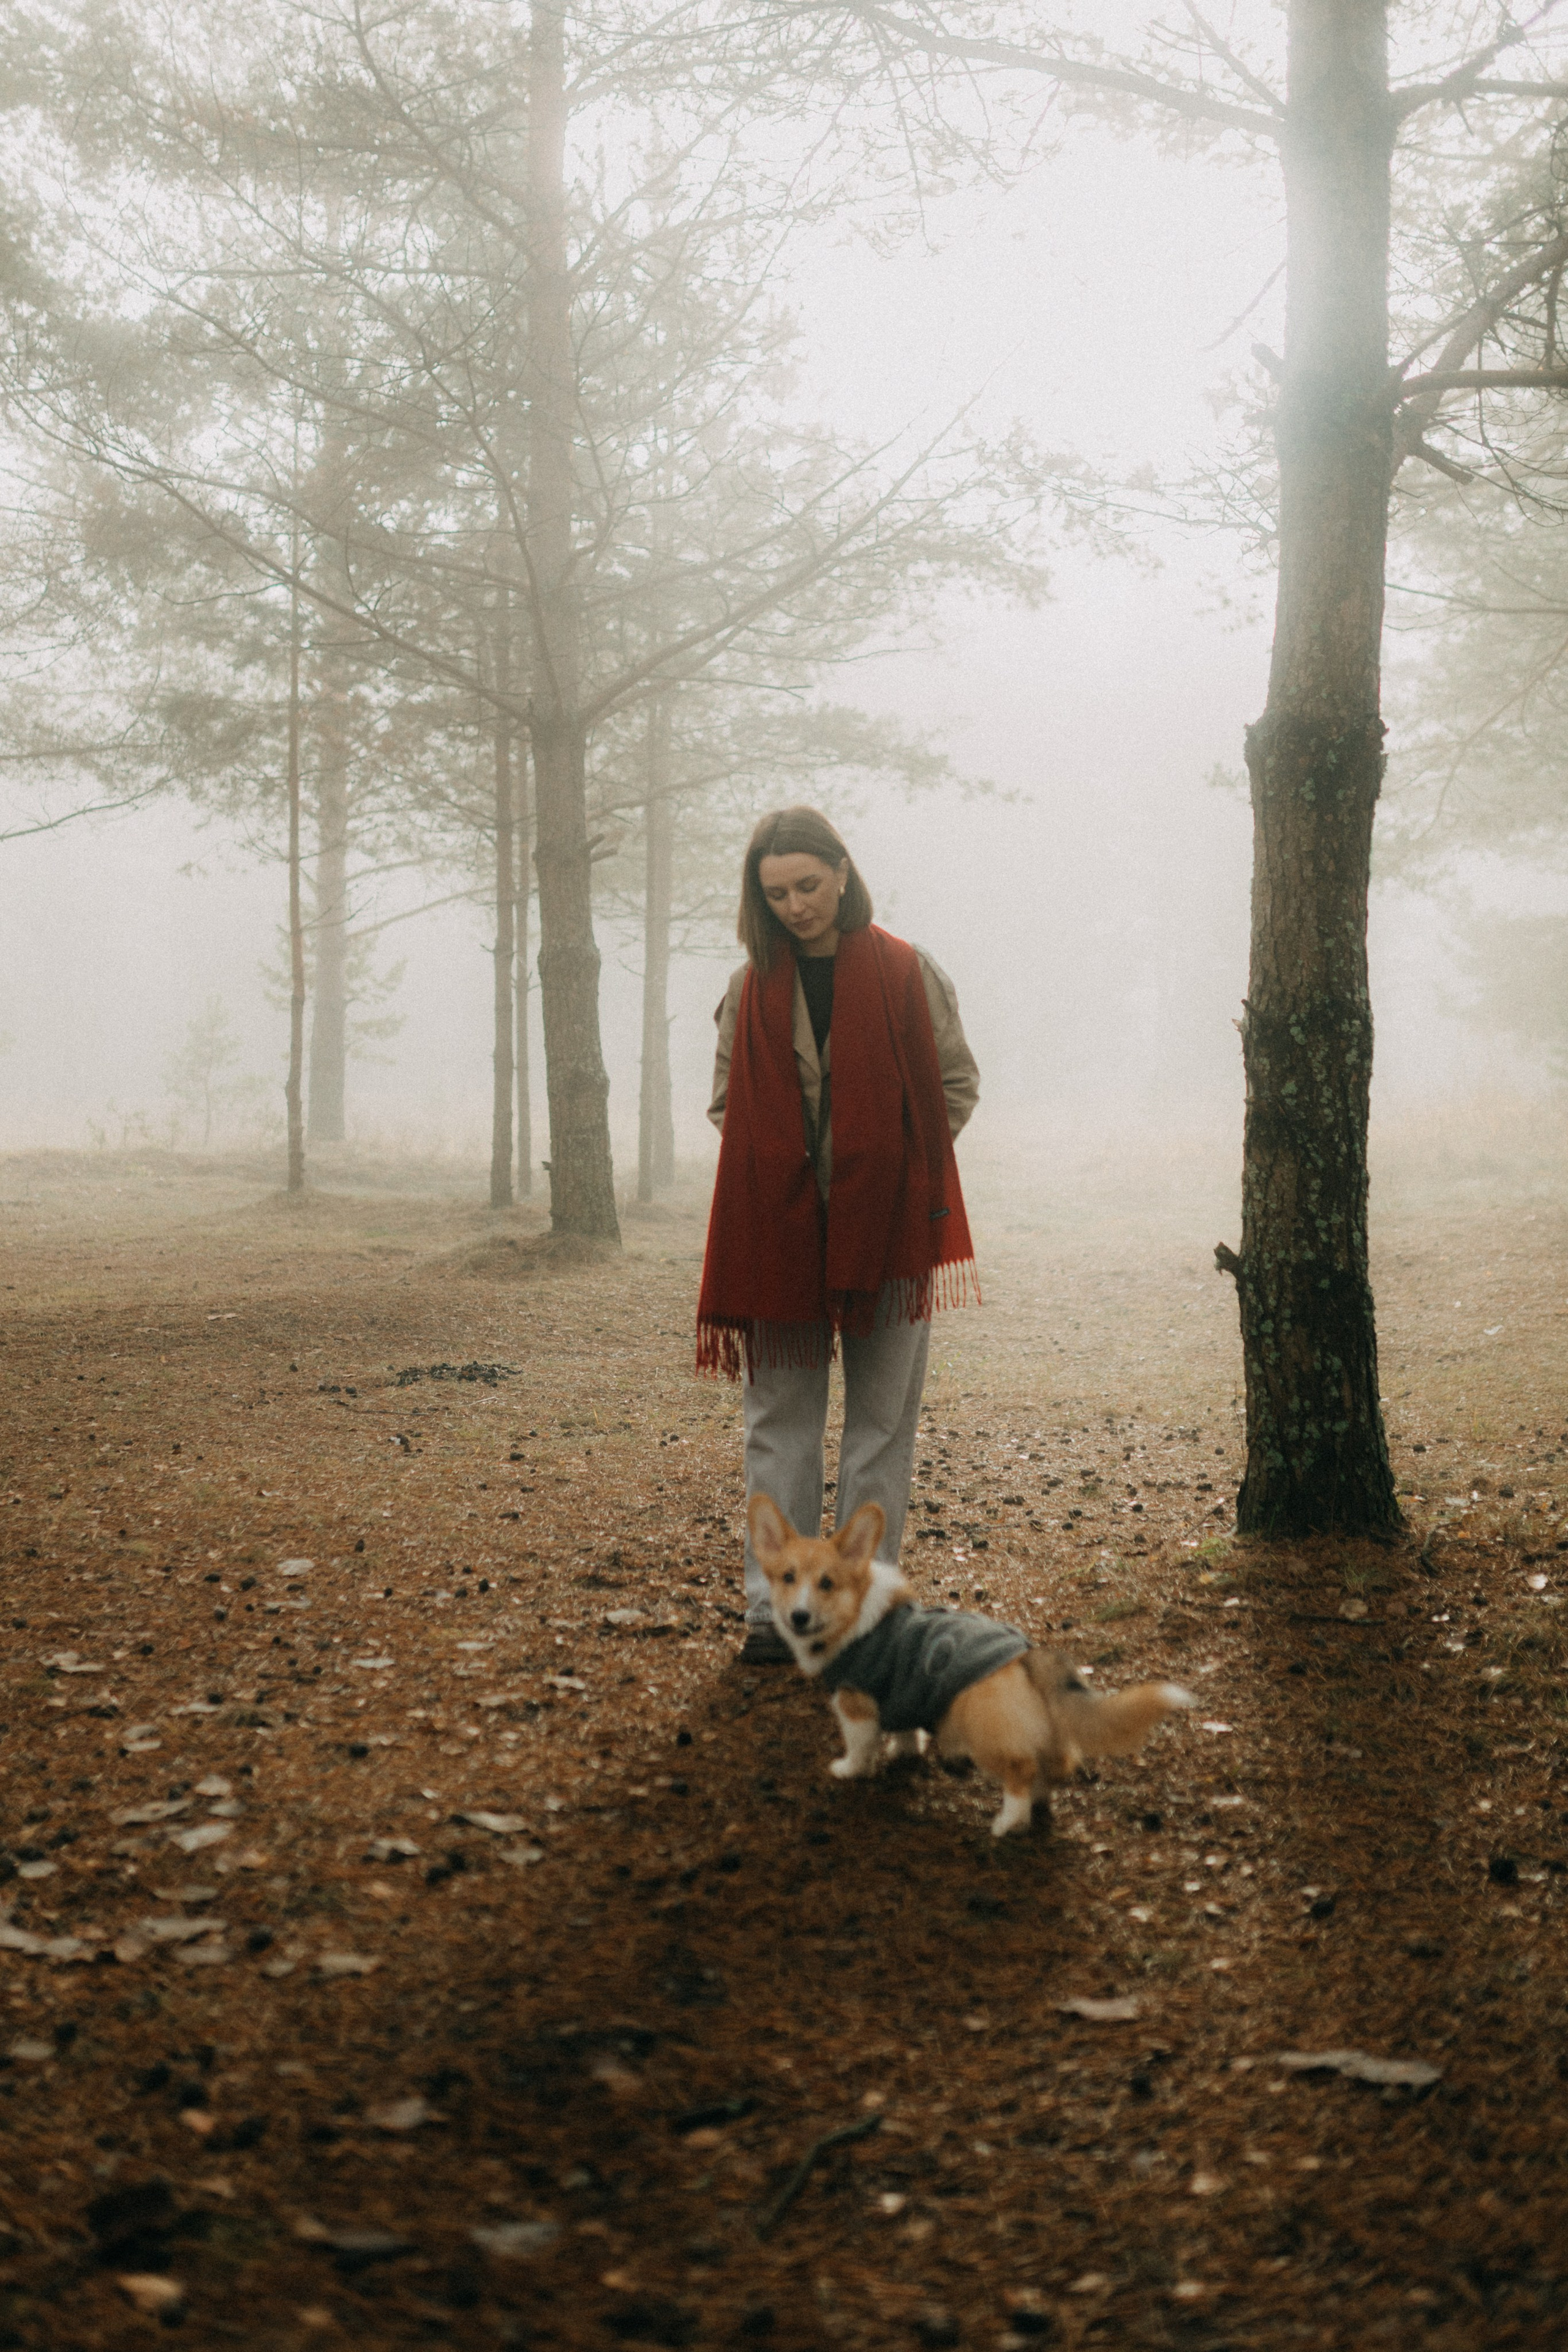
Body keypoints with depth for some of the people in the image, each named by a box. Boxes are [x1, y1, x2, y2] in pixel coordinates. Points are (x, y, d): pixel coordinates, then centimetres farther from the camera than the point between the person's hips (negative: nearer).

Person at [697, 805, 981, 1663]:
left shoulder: (908, 974, -1)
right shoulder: (749, 988, 5)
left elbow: (957, 1085, 6)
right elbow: (729, 1104, 14)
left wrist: (897, 1166, -3)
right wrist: (773, 1169, -1)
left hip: (888, 1231, -1)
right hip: (777, 1231, 1)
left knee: (881, 1423, 5)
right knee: (779, 1423, 3)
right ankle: (775, 1606, 8)